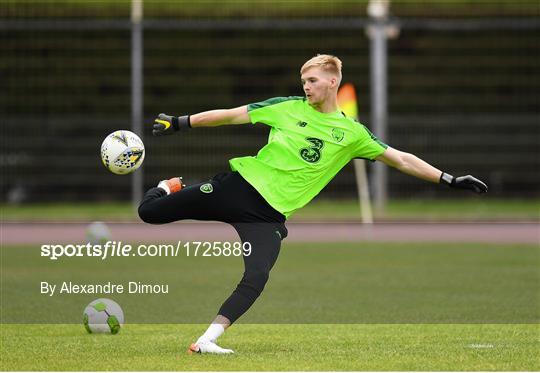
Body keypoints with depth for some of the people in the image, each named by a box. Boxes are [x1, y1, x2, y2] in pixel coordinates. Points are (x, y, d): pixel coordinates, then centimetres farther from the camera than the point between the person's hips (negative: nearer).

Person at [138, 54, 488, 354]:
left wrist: (449, 180, 0)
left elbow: (401, 160, 5)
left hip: (269, 215, 0)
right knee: (150, 211, -2)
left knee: (256, 279, -26)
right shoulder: (289, 108, 4)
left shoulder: (352, 133, 4)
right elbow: (230, 115, 6)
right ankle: (171, 187, 34)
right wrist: (180, 123, 3)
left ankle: (206, 340, -17)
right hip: (240, 184, 0)